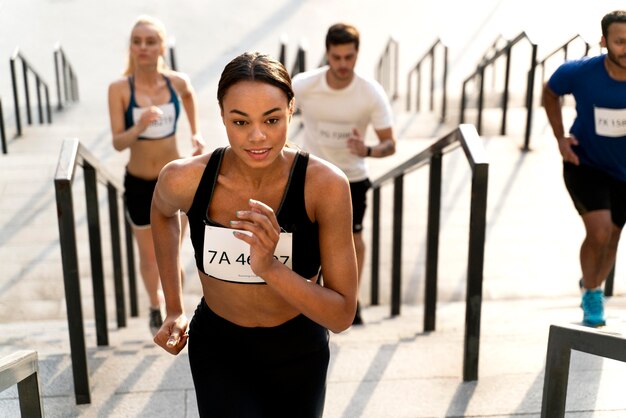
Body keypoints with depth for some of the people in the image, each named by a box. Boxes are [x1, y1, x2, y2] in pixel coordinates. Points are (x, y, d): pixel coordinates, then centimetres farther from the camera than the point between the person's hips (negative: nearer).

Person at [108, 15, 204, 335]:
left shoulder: (177, 81, -8)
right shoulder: (119, 89, -16)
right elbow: (117, 143, -20)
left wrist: (195, 132, 16)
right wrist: (140, 126, -38)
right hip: (139, 184, -1)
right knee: (148, 255, 15)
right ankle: (155, 307, 41)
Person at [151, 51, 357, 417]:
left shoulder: (325, 184, -25)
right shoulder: (186, 179, -21)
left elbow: (343, 315, -22)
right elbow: (163, 213, 6)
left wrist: (270, 268, -38)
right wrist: (174, 310, 5)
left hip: (299, 356, 0)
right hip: (218, 351, 0)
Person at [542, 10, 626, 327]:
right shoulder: (579, 73, -22)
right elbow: (550, 93, 1)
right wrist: (560, 137, -6)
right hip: (585, 164, -3)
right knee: (599, 232, -20)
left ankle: (594, 289, 43)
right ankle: (590, 294, 7)